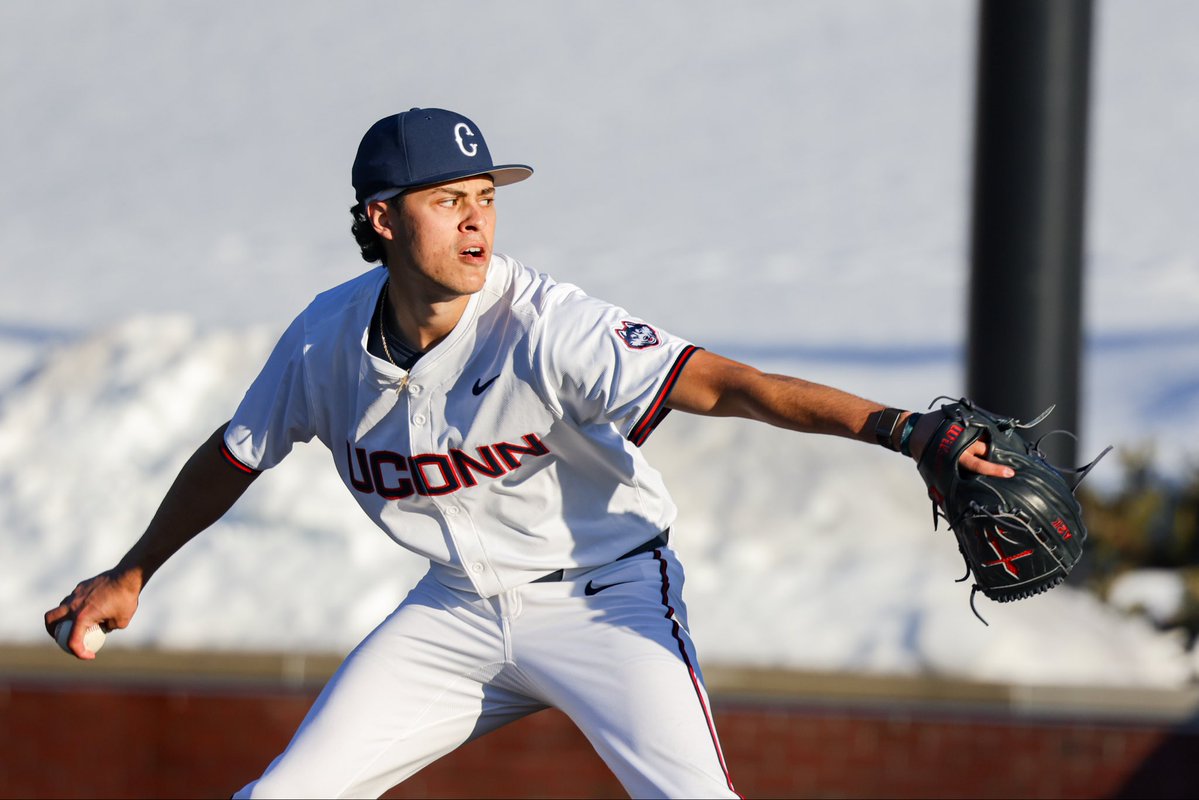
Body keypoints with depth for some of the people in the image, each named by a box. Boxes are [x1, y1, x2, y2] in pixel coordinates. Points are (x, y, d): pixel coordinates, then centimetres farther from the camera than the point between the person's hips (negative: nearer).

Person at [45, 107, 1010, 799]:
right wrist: (132, 573, 17)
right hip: (459, 611, 5)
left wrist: (897, 427, -49)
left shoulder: (543, 326, -26)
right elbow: (236, 455, 10)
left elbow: (721, 383, -37)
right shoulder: (331, 339, -10)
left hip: (605, 595, -5)